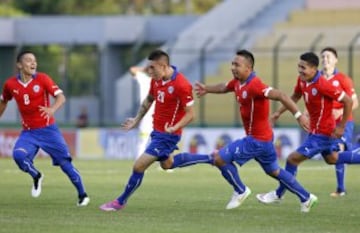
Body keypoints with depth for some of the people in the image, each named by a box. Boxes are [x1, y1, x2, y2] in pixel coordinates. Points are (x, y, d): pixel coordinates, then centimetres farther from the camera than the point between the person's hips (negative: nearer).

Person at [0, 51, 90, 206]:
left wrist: (52, 109, -36)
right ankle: (36, 177, 5)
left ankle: (82, 195, 16)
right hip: (28, 132, 2)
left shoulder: (42, 79, -10)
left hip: (48, 129, -2)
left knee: (65, 162, -2)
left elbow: (61, 97, -16)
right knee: (18, 155, -25)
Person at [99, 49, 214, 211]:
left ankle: (121, 202, 12)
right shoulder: (156, 79, -2)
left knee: (139, 166, -7)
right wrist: (137, 120, 15)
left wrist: (174, 128, -35)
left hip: (167, 135, -9)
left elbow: (190, 114, -22)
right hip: (157, 131, 9)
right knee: (167, 164, 29)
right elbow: (149, 99, 16)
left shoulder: (181, 85, -26)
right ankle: (209, 159, 37)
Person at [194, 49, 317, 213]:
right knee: (274, 171, 22)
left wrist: (298, 115, -37)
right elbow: (224, 88, 27)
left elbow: (280, 96, -32)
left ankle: (240, 191, 11)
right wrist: (207, 89, 13)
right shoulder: (237, 82, 3)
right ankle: (306, 198, 29)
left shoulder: (254, 85, -25)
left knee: (219, 158, -7)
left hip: (257, 140, -10)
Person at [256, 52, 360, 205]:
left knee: (293, 159, -5)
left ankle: (278, 194, 12)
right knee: (332, 159, 27)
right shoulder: (302, 80, -5)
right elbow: (295, 97, 16)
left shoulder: (323, 86, -29)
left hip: (322, 133, -9)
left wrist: (341, 127, -20)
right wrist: (279, 112, 6)